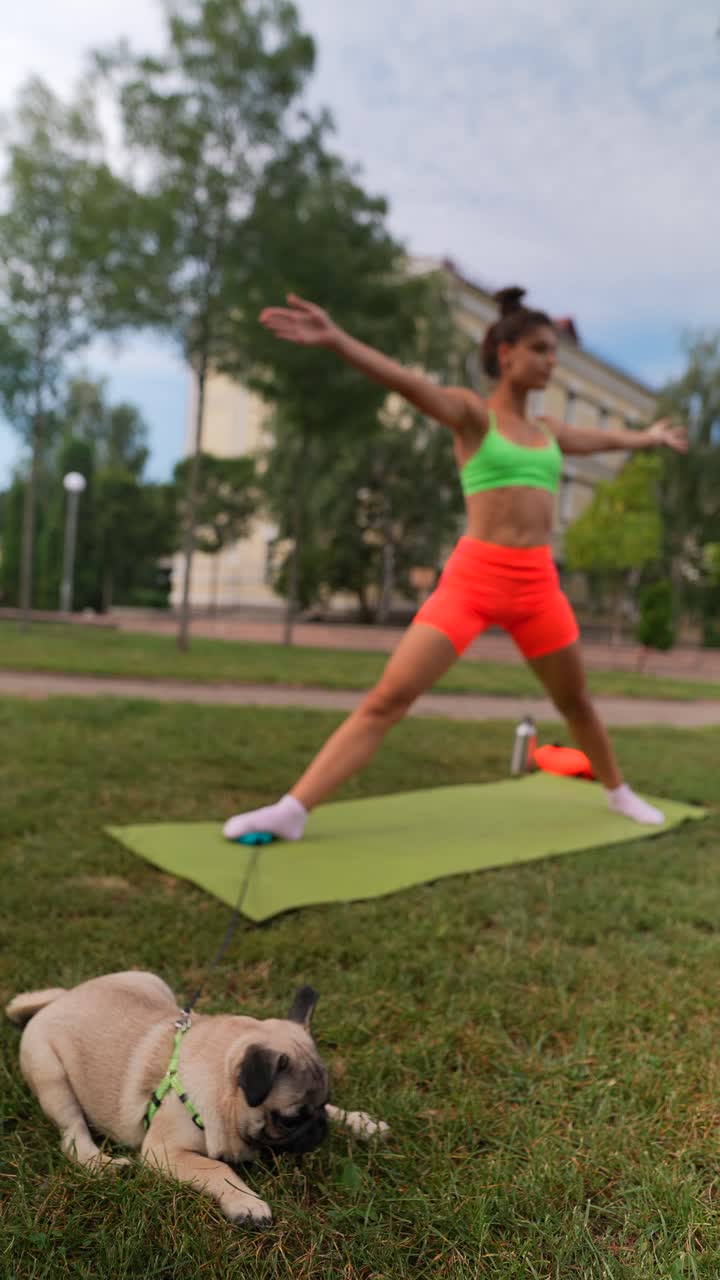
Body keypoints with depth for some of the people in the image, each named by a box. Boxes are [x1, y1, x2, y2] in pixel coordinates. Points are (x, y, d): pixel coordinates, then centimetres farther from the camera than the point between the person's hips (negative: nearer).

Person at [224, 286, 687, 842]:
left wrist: (649, 438, 57)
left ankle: (618, 791, 43)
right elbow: (407, 381, -17)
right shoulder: (472, 412, 1)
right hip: (473, 577, -5)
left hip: (538, 584, 5)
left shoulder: (548, 432, 18)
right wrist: (336, 339, -32)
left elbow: (604, 438, 39)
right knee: (387, 699, -12)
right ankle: (292, 810, -11)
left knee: (576, 701, 19)